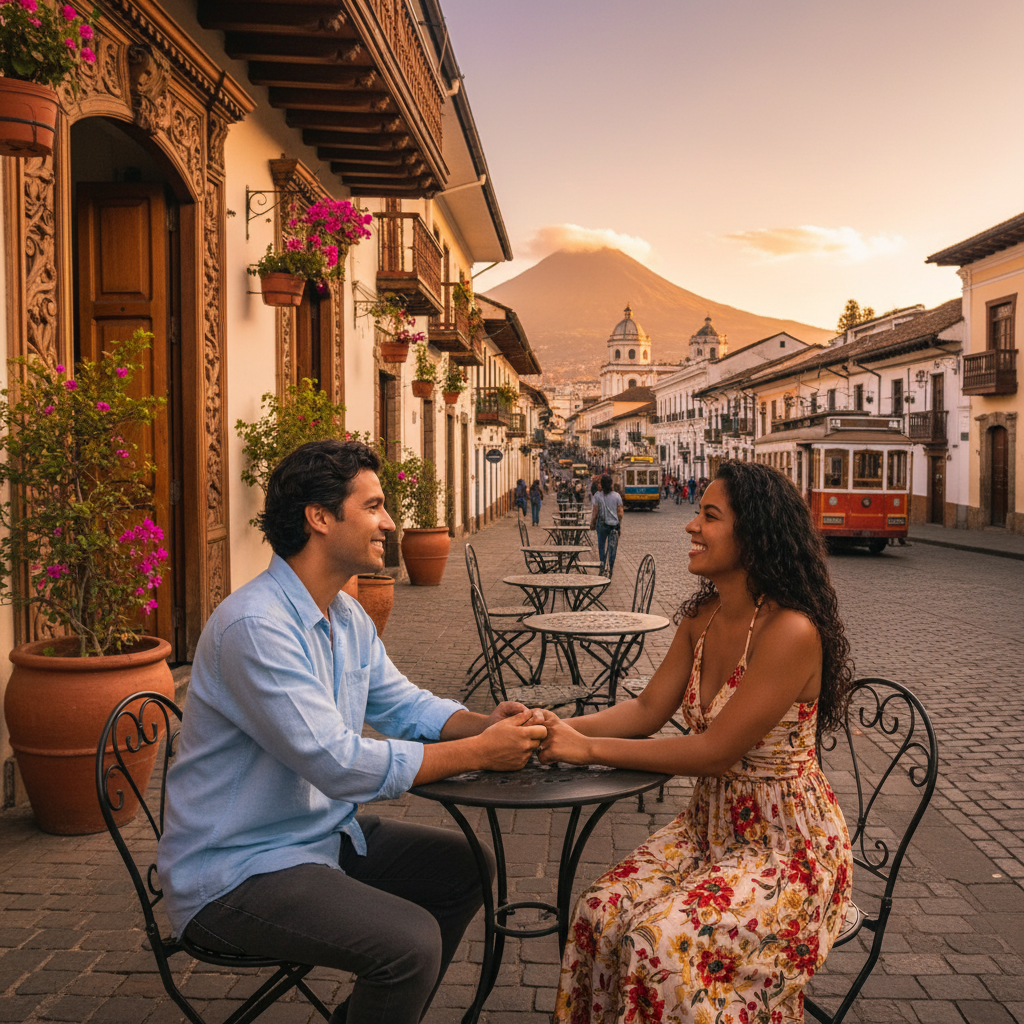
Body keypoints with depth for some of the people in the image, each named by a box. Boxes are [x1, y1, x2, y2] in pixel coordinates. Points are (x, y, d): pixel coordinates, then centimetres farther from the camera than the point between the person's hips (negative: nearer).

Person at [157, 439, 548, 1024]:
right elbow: (339, 765, -30)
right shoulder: (255, 625, -26)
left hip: (324, 835, 10)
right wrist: (479, 753, -24)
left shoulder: (349, 617, 6)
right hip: (235, 873, -10)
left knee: (466, 867, 11)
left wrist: (484, 724, -10)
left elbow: (403, 704, 11)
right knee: (411, 941, -25)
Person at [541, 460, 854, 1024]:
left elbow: (715, 751, -24)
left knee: (664, 940, -24)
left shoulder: (790, 632, -25)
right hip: (710, 823, 7)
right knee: (601, 911, -13)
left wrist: (590, 748, -20)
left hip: (786, 845, -7)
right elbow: (647, 708, 5)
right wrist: (563, 728, -11)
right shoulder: (701, 618, 1)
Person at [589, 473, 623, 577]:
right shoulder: (617, 496, -2)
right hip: (614, 524, 1)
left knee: (601, 546, 13)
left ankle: (603, 567, 10)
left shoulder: (597, 495, -8)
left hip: (602, 524, -1)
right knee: (612, 547, 6)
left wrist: (592, 523, 7)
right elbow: (620, 512, 1)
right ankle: (610, 569, 6)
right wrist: (620, 523, 14)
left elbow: (595, 512, -6)